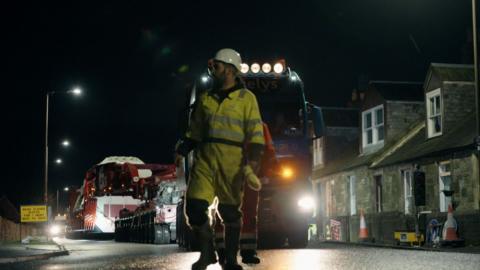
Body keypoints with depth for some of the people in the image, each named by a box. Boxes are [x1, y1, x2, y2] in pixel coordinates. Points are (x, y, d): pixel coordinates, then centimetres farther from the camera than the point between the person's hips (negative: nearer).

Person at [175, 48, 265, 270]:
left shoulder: (246, 98, 5)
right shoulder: (204, 99, 17)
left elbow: (255, 133, 0)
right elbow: (194, 131, 22)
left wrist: (254, 157, -12)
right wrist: (182, 151, 10)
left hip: (232, 162, -3)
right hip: (204, 159, 3)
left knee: (230, 212, 3)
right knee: (194, 206, -9)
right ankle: (207, 252, 10)